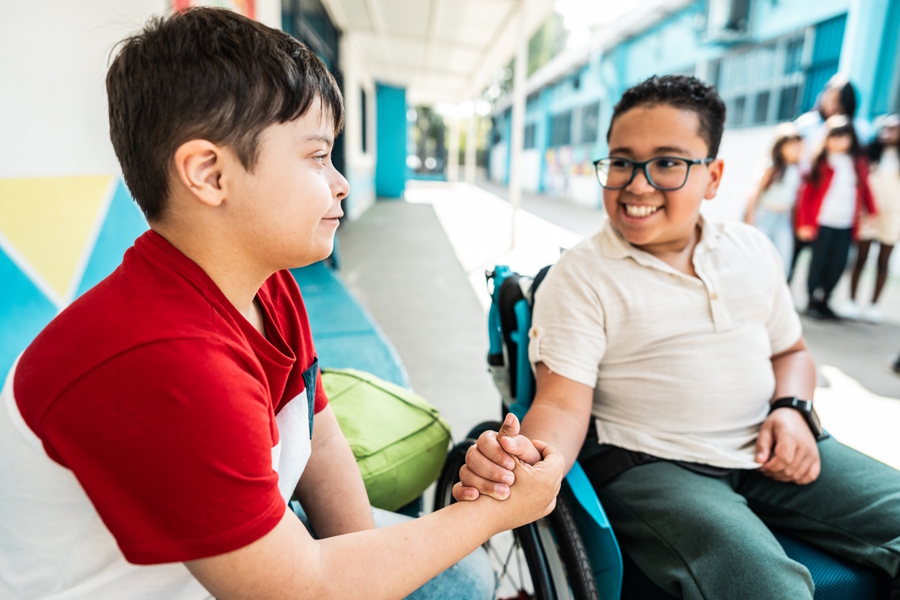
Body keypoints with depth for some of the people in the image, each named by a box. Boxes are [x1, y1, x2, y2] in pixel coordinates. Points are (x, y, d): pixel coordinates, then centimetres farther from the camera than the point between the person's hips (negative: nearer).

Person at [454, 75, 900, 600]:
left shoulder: (753, 250, 8)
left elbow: (790, 350, 20)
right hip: (649, 466, -6)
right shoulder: (579, 277, -10)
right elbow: (563, 402, -17)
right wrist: (529, 463, -38)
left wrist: (793, 409, -1)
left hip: (768, 452, 7)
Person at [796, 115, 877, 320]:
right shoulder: (821, 162, -4)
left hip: (846, 225, 4)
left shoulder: (858, 163, 9)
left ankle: (823, 301, 17)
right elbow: (807, 192, -5)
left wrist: (871, 212, 11)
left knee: (838, 264, 4)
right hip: (822, 223, -4)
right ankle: (813, 302, 13)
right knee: (819, 262, 1)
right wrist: (804, 223, -7)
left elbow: (865, 188, 16)